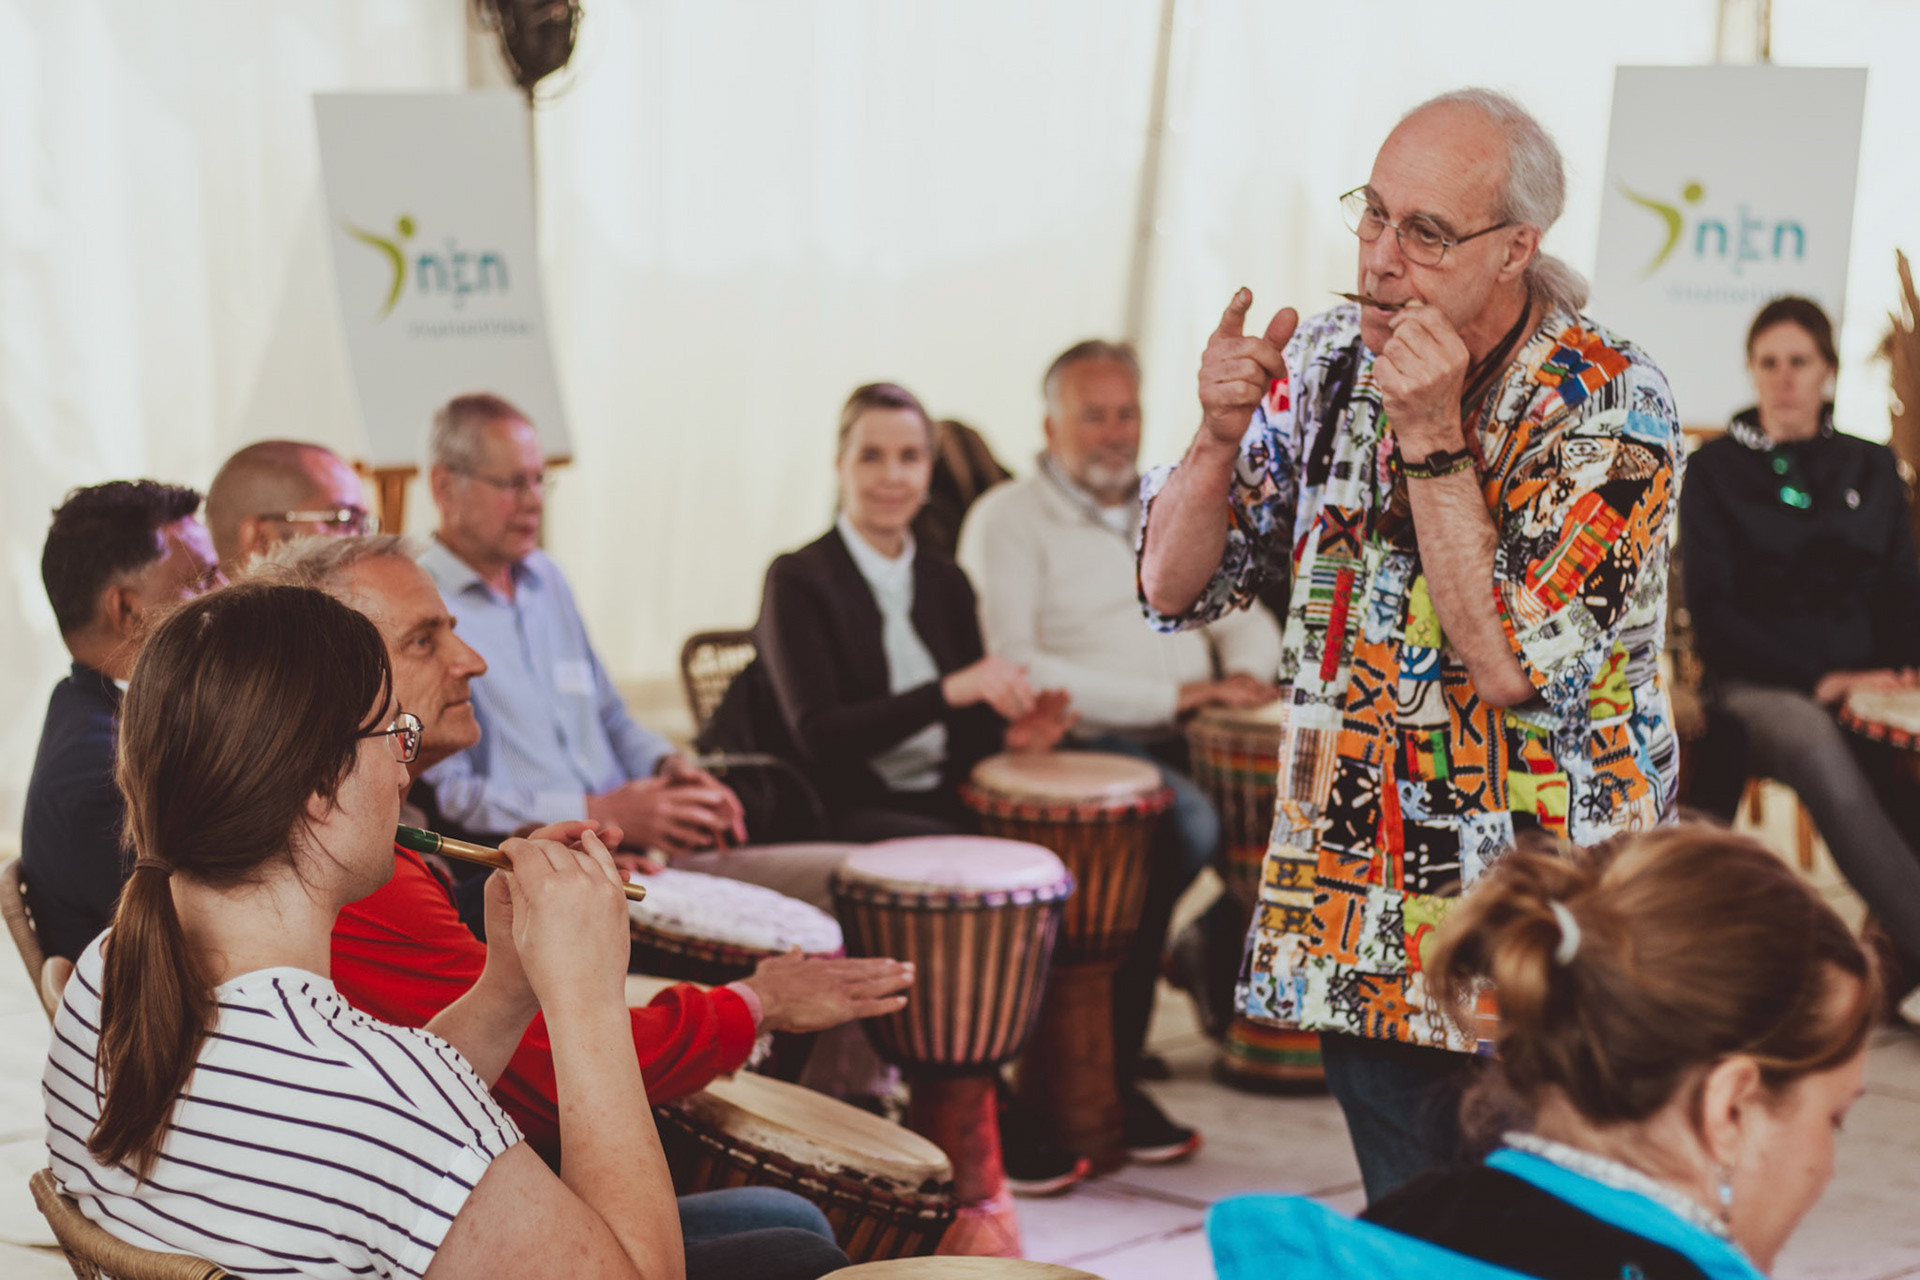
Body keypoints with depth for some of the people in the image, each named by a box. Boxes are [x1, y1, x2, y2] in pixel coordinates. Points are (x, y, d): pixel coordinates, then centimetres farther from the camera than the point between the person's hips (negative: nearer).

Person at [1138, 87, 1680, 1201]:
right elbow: (1173, 589, 4)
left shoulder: (1611, 405, -14)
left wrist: (1434, 440, -25)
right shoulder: (1328, 359, 0)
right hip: (1361, 921, 4)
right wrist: (1222, 438, -14)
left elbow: (1511, 668, -22)